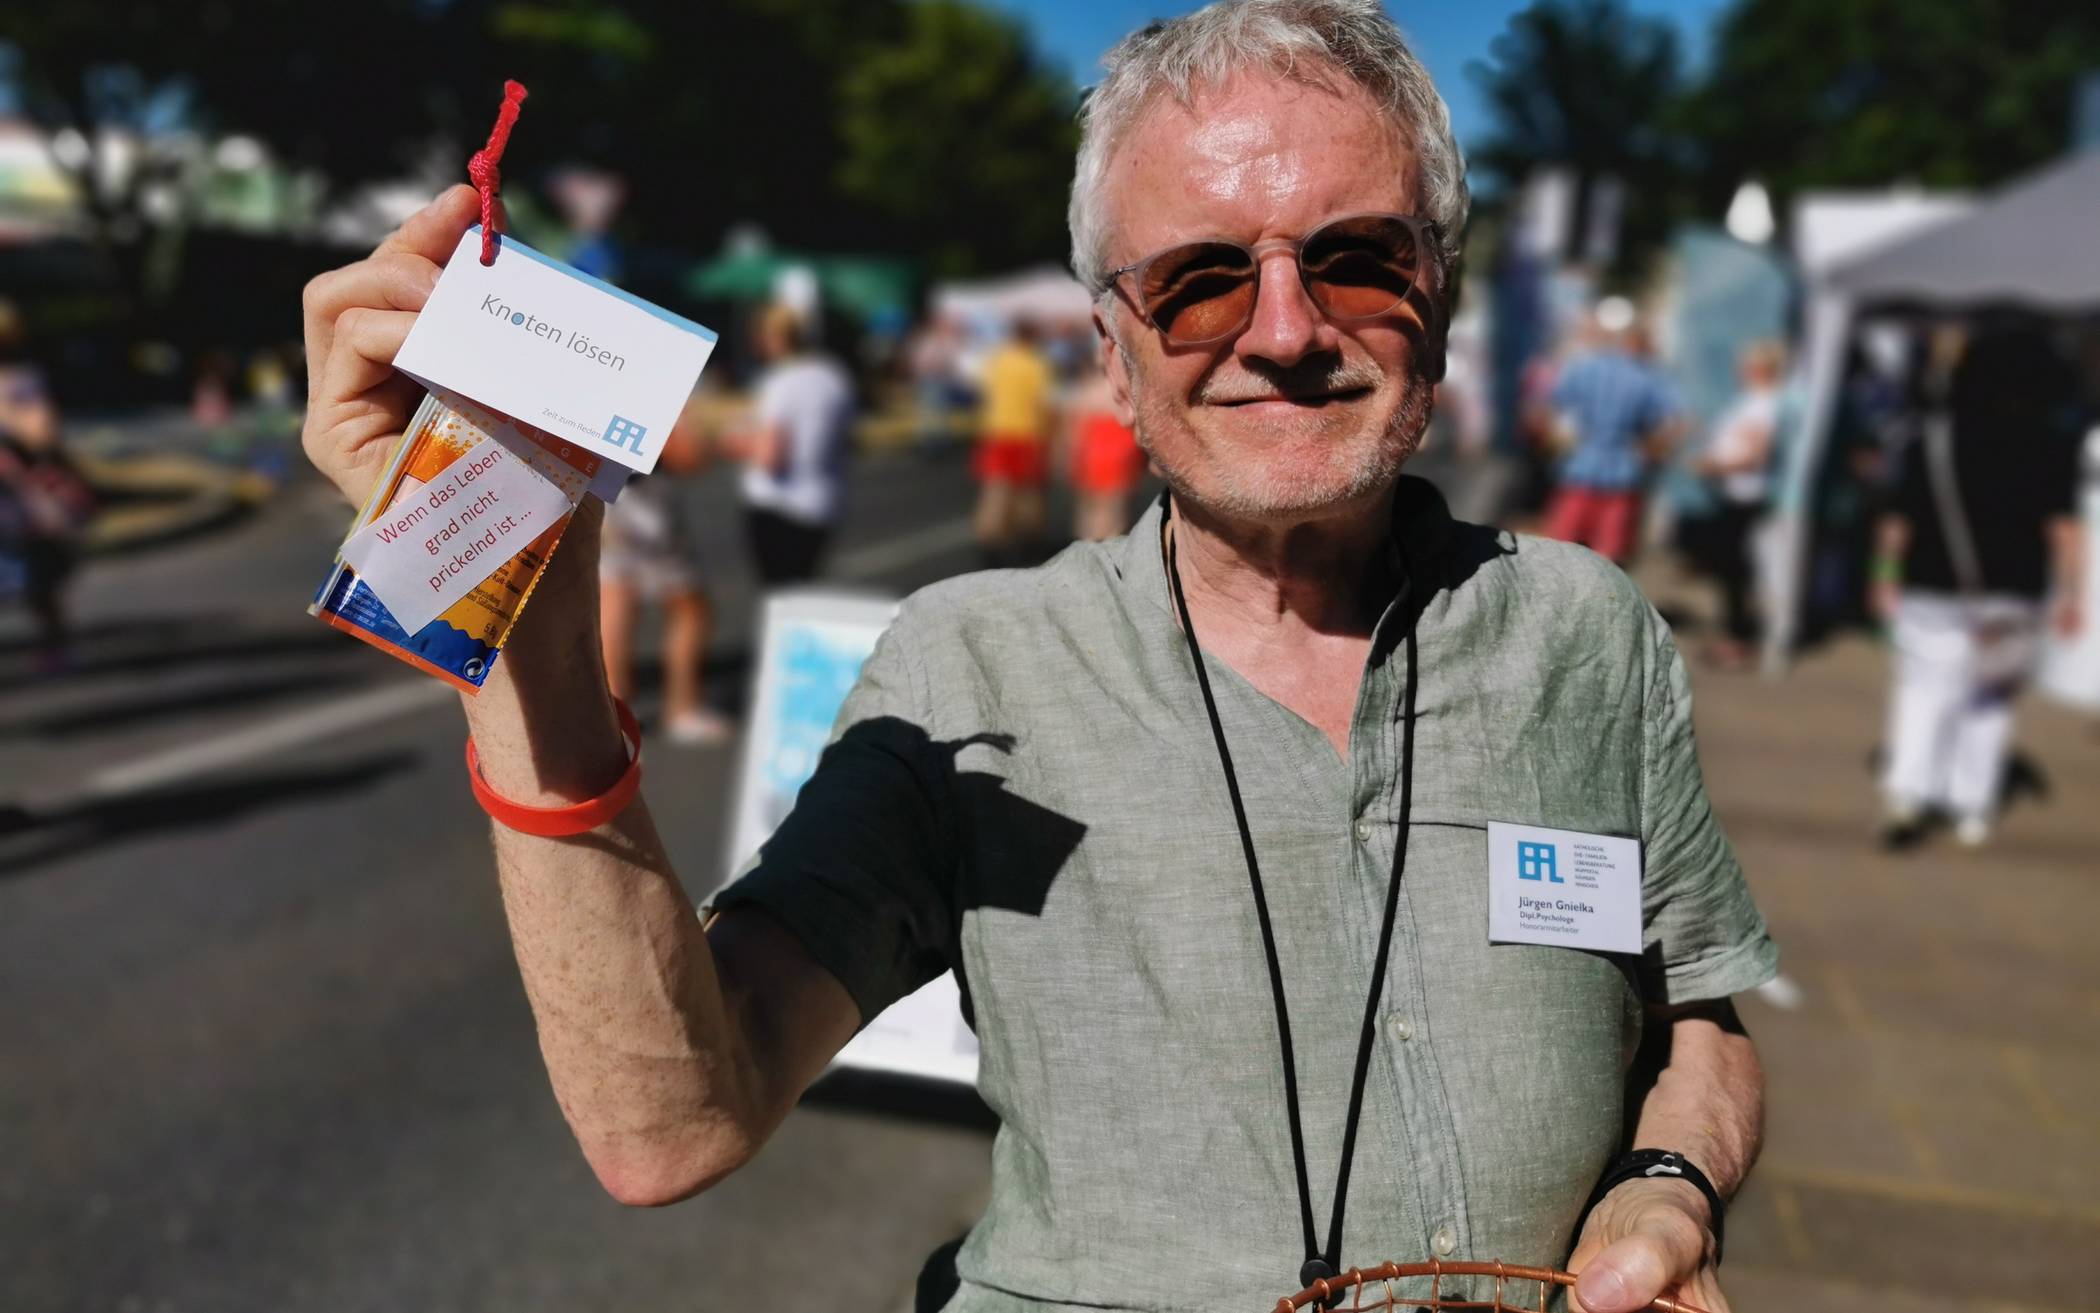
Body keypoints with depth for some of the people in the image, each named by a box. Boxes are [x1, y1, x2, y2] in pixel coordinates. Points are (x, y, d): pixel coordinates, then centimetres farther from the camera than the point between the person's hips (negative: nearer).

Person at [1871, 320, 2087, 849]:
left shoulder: (1935, 435, 3)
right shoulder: (2052, 445, -2)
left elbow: (1898, 518, 2)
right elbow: (2063, 527, -7)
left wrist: (1886, 577, 10)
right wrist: (2070, 595, -3)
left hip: (1932, 590, 0)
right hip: (2012, 596, 0)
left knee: (1925, 693, 4)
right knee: (1990, 703, 12)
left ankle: (1907, 794, -10)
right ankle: (1972, 808, 15)